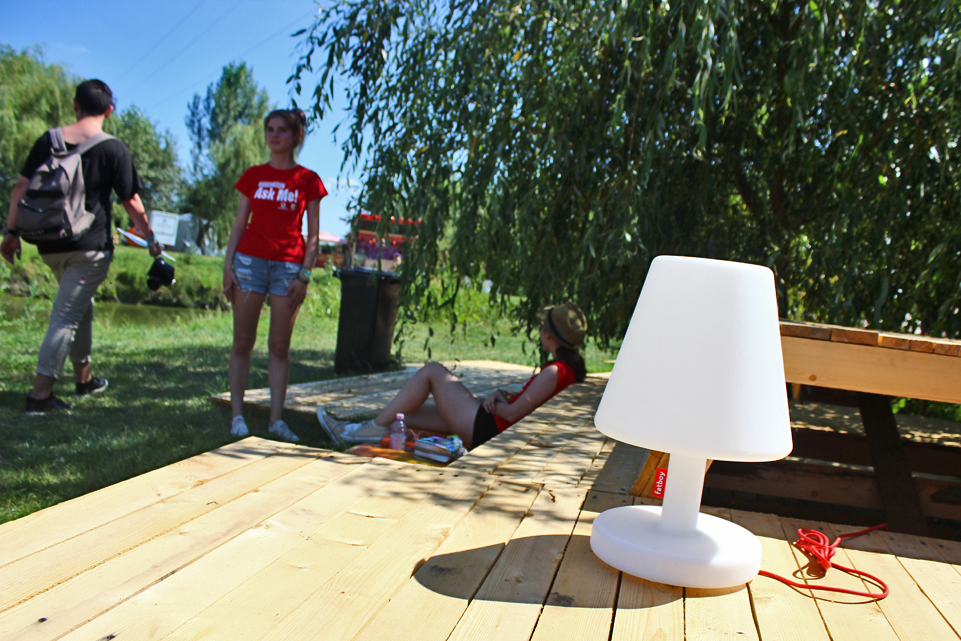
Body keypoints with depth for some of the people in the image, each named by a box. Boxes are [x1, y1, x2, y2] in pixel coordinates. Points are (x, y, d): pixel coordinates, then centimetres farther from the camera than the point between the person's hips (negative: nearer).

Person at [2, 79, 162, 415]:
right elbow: (131, 202, -5)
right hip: (90, 248, -5)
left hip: (50, 245, 5)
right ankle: (40, 394, -3)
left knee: (81, 309, 22)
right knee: (65, 317, -3)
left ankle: (84, 378, 34)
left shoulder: (48, 140, 7)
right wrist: (151, 239, 6)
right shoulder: (113, 149, -7)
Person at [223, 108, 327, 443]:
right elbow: (239, 223, 11)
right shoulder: (253, 176, 11)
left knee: (280, 346, 0)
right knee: (242, 342, 2)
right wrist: (228, 265, 1)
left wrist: (304, 274, -6)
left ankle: (276, 419, 5)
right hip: (250, 260, 2)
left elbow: (313, 233, 4)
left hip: (288, 265, -1)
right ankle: (237, 415, 8)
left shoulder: (307, 180, 6)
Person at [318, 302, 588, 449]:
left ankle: (376, 427, 1)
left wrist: (490, 403, -2)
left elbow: (514, 412, -22)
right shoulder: (572, 367, 8)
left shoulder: (554, 372, -22)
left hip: (487, 428, -9)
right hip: (490, 427, 9)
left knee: (432, 371, -3)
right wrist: (501, 396, 1)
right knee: (406, 414, 14)